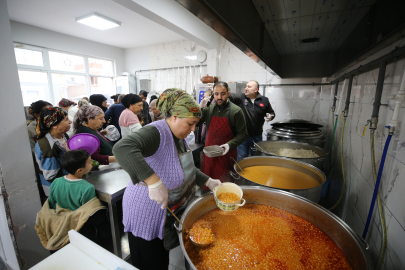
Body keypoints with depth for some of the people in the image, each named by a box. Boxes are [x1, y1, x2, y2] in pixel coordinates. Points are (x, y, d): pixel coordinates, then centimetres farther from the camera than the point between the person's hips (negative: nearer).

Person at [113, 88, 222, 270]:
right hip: (147, 215, -7)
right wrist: (154, 182, -51)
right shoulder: (156, 132, -29)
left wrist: (207, 182, 3)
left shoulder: (180, 136, 0)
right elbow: (122, 148, -47)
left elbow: (186, 168, 11)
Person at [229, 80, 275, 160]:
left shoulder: (264, 100, 0)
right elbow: (231, 96, -21)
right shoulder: (241, 98, -4)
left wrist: (270, 116, -10)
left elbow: (272, 113, 12)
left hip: (257, 136, 2)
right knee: (241, 159, 9)